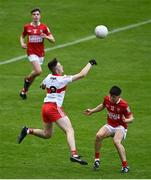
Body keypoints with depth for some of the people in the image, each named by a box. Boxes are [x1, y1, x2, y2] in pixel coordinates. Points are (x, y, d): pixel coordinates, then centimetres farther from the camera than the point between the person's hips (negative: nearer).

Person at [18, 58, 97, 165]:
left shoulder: (48, 77, 8)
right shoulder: (62, 79, -11)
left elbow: (42, 86, 31)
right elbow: (82, 75, -12)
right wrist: (90, 64, -1)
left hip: (45, 107, 8)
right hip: (55, 107, -8)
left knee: (47, 134, 24)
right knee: (70, 131, -14)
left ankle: (28, 131, 8)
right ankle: (74, 154, -31)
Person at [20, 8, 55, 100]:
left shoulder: (44, 27, -1)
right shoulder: (27, 27, 0)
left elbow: (53, 40, -2)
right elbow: (22, 36, 18)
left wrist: (46, 37, -22)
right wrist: (22, 43, -2)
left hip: (41, 53, 3)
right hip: (32, 52, -3)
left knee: (35, 72, 8)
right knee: (38, 71, -22)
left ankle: (24, 91, 24)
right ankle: (27, 79, 9)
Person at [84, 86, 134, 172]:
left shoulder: (124, 105, -19)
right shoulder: (107, 99, -5)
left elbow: (131, 118, -12)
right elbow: (102, 106, 20)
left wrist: (126, 120, -34)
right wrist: (92, 111, 16)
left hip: (120, 127, -5)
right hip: (110, 125, 5)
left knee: (117, 141, -33)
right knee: (99, 135, -24)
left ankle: (125, 166, -29)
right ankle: (97, 159, -7)